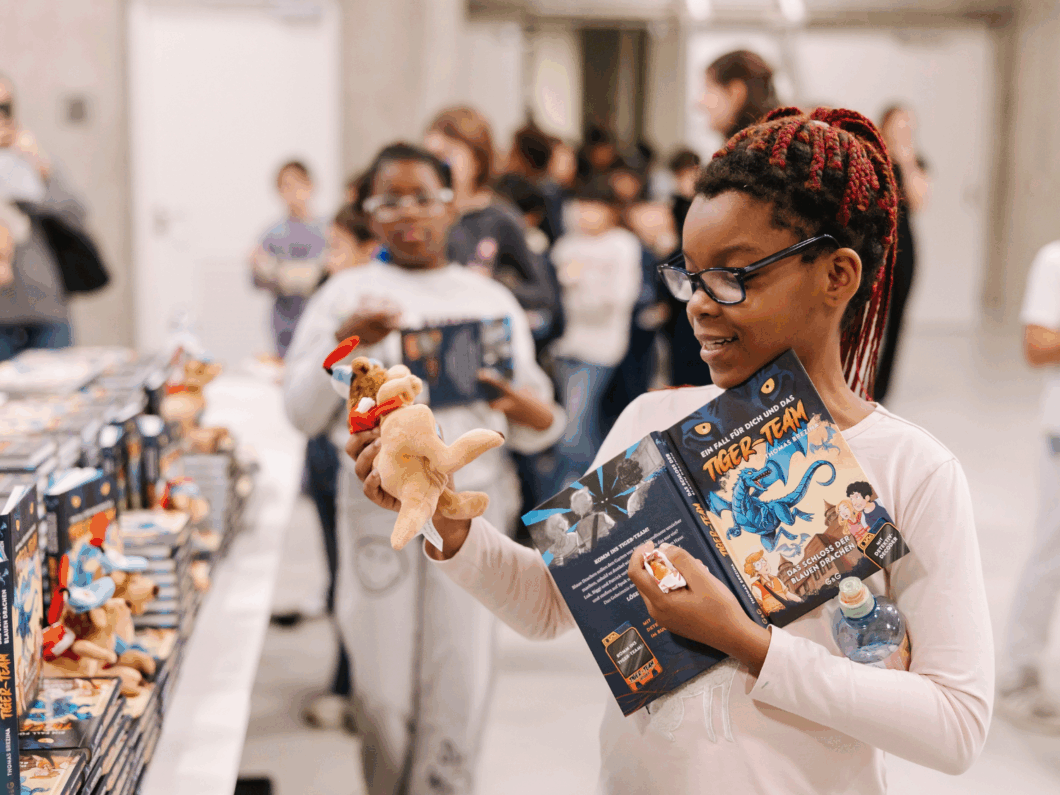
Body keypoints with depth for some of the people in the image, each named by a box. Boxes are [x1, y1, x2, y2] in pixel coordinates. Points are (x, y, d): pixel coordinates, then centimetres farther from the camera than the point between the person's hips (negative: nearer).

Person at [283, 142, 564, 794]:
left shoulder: (492, 299, 11)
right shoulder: (348, 294, 8)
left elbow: (529, 432, 12)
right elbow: (302, 412, 2)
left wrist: (537, 416, -11)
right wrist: (344, 343, -12)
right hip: (378, 500, 0)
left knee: (458, 692, 1)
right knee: (383, 691, 3)